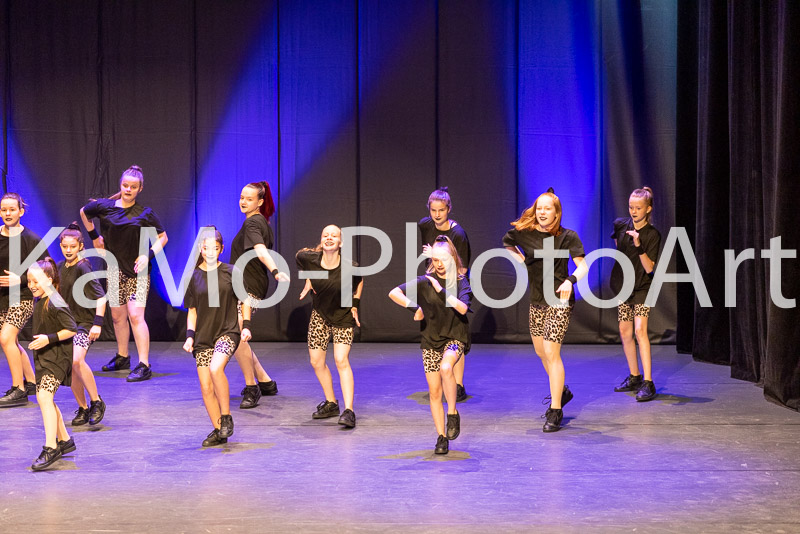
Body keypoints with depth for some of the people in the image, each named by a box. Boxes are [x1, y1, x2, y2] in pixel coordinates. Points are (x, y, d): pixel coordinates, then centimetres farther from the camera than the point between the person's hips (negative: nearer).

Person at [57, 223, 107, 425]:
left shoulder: (83, 268, -13)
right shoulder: (60, 267, 8)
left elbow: (101, 297, -18)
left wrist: (98, 323, -25)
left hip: (85, 322, -7)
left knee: (76, 360, -27)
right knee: (70, 369, 4)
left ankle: (97, 402, -14)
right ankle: (83, 409, 18)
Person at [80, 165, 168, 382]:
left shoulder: (145, 214, -5)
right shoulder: (104, 206, 1)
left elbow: (163, 237, 2)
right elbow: (84, 212, 21)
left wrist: (149, 255, -13)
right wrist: (94, 236, 15)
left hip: (137, 269, -4)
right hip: (114, 268, 4)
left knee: (135, 315, -14)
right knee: (117, 316, 12)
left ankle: (144, 366, -15)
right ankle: (122, 357, 29)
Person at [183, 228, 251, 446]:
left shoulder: (231, 272, -1)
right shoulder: (194, 277, 6)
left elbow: (244, 300, 9)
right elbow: (192, 310, 11)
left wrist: (246, 326, -2)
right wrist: (190, 335, 1)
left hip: (227, 331, -3)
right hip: (203, 336, 3)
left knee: (216, 369, -29)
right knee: (206, 387, -2)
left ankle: (226, 416, -13)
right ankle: (219, 431, 11)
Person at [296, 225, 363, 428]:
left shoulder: (349, 267, -22)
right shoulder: (310, 258, -17)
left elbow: (359, 281, 2)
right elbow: (299, 256, 9)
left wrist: (355, 305, -3)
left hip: (343, 316, -4)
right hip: (320, 314, 4)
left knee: (341, 360, -18)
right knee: (316, 362, 6)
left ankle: (349, 411, -21)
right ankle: (331, 404, 24)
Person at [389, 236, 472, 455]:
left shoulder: (461, 283, -3)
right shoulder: (425, 281, -3)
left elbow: (462, 308, -20)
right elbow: (394, 293, -5)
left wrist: (441, 290, -21)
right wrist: (415, 308, -13)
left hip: (455, 337, -2)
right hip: (431, 340, 2)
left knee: (446, 367, -34)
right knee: (434, 392, 1)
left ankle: (453, 413, -16)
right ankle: (441, 437, 12)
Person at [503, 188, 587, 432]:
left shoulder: (567, 237, -11)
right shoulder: (525, 233, 0)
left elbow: (583, 266, -18)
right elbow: (507, 242, 22)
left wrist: (570, 281, -37)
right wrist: (522, 260, 7)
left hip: (559, 299, -6)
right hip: (537, 300, 6)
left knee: (551, 352, -14)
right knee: (540, 351, 16)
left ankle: (555, 412, -8)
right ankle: (561, 391, 41)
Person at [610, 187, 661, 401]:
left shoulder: (653, 235, -13)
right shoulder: (620, 224, -1)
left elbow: (649, 268, -20)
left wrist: (638, 246, -30)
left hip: (641, 287, -5)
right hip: (622, 285, 5)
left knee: (640, 330, -18)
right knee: (625, 333, 8)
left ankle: (648, 383, -21)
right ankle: (634, 377, 22)